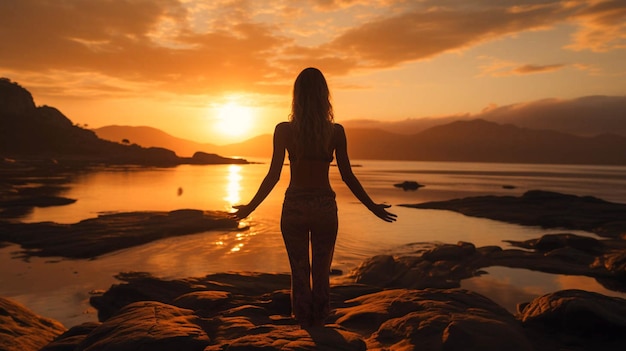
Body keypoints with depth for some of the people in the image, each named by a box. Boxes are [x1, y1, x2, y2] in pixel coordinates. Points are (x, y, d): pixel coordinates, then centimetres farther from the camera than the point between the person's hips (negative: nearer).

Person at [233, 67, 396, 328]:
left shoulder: (284, 130, -7)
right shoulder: (336, 131, -5)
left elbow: (274, 175, -7)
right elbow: (347, 176, -3)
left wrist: (249, 207, 5)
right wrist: (373, 207, 8)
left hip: (294, 207, 0)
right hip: (324, 206, 1)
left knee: (300, 272, 13)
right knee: (321, 272, 15)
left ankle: (304, 326, 24)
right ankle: (319, 325, 25)